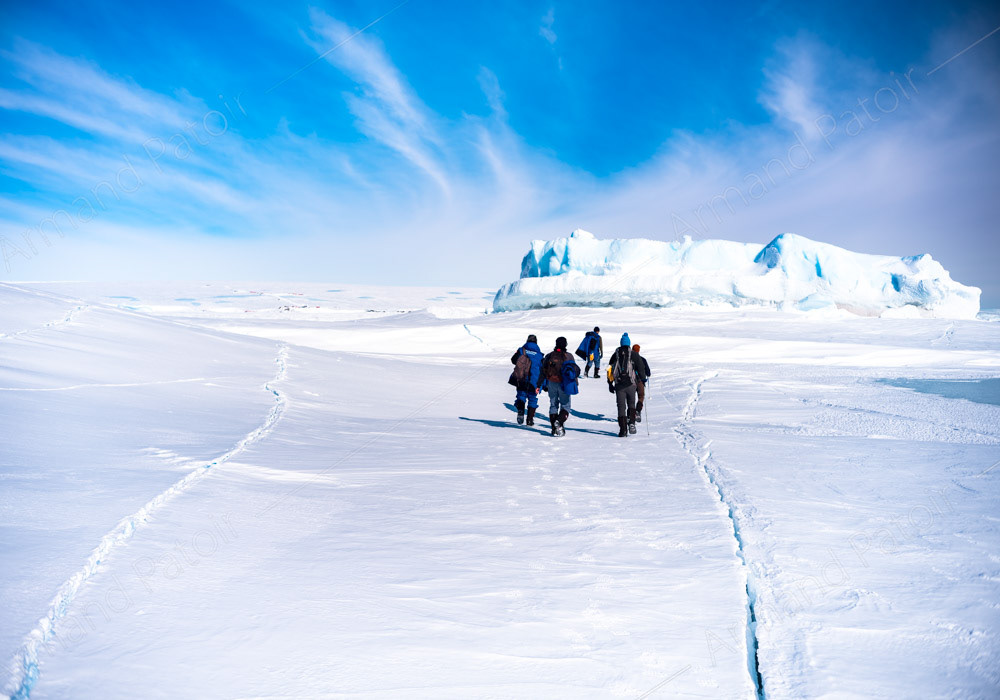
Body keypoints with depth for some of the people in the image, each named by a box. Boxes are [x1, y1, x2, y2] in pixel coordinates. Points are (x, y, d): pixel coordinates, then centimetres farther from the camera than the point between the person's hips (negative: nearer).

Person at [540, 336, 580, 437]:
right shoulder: (568, 356, -3)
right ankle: (559, 421, -21)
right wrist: (574, 383, 8)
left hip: (551, 384, 3)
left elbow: (543, 371, 8)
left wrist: (544, 385, 16)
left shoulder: (549, 356, 5)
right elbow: (575, 370, -2)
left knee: (553, 405, 12)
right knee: (565, 406, 6)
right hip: (564, 385, -3)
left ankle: (554, 429, 7)